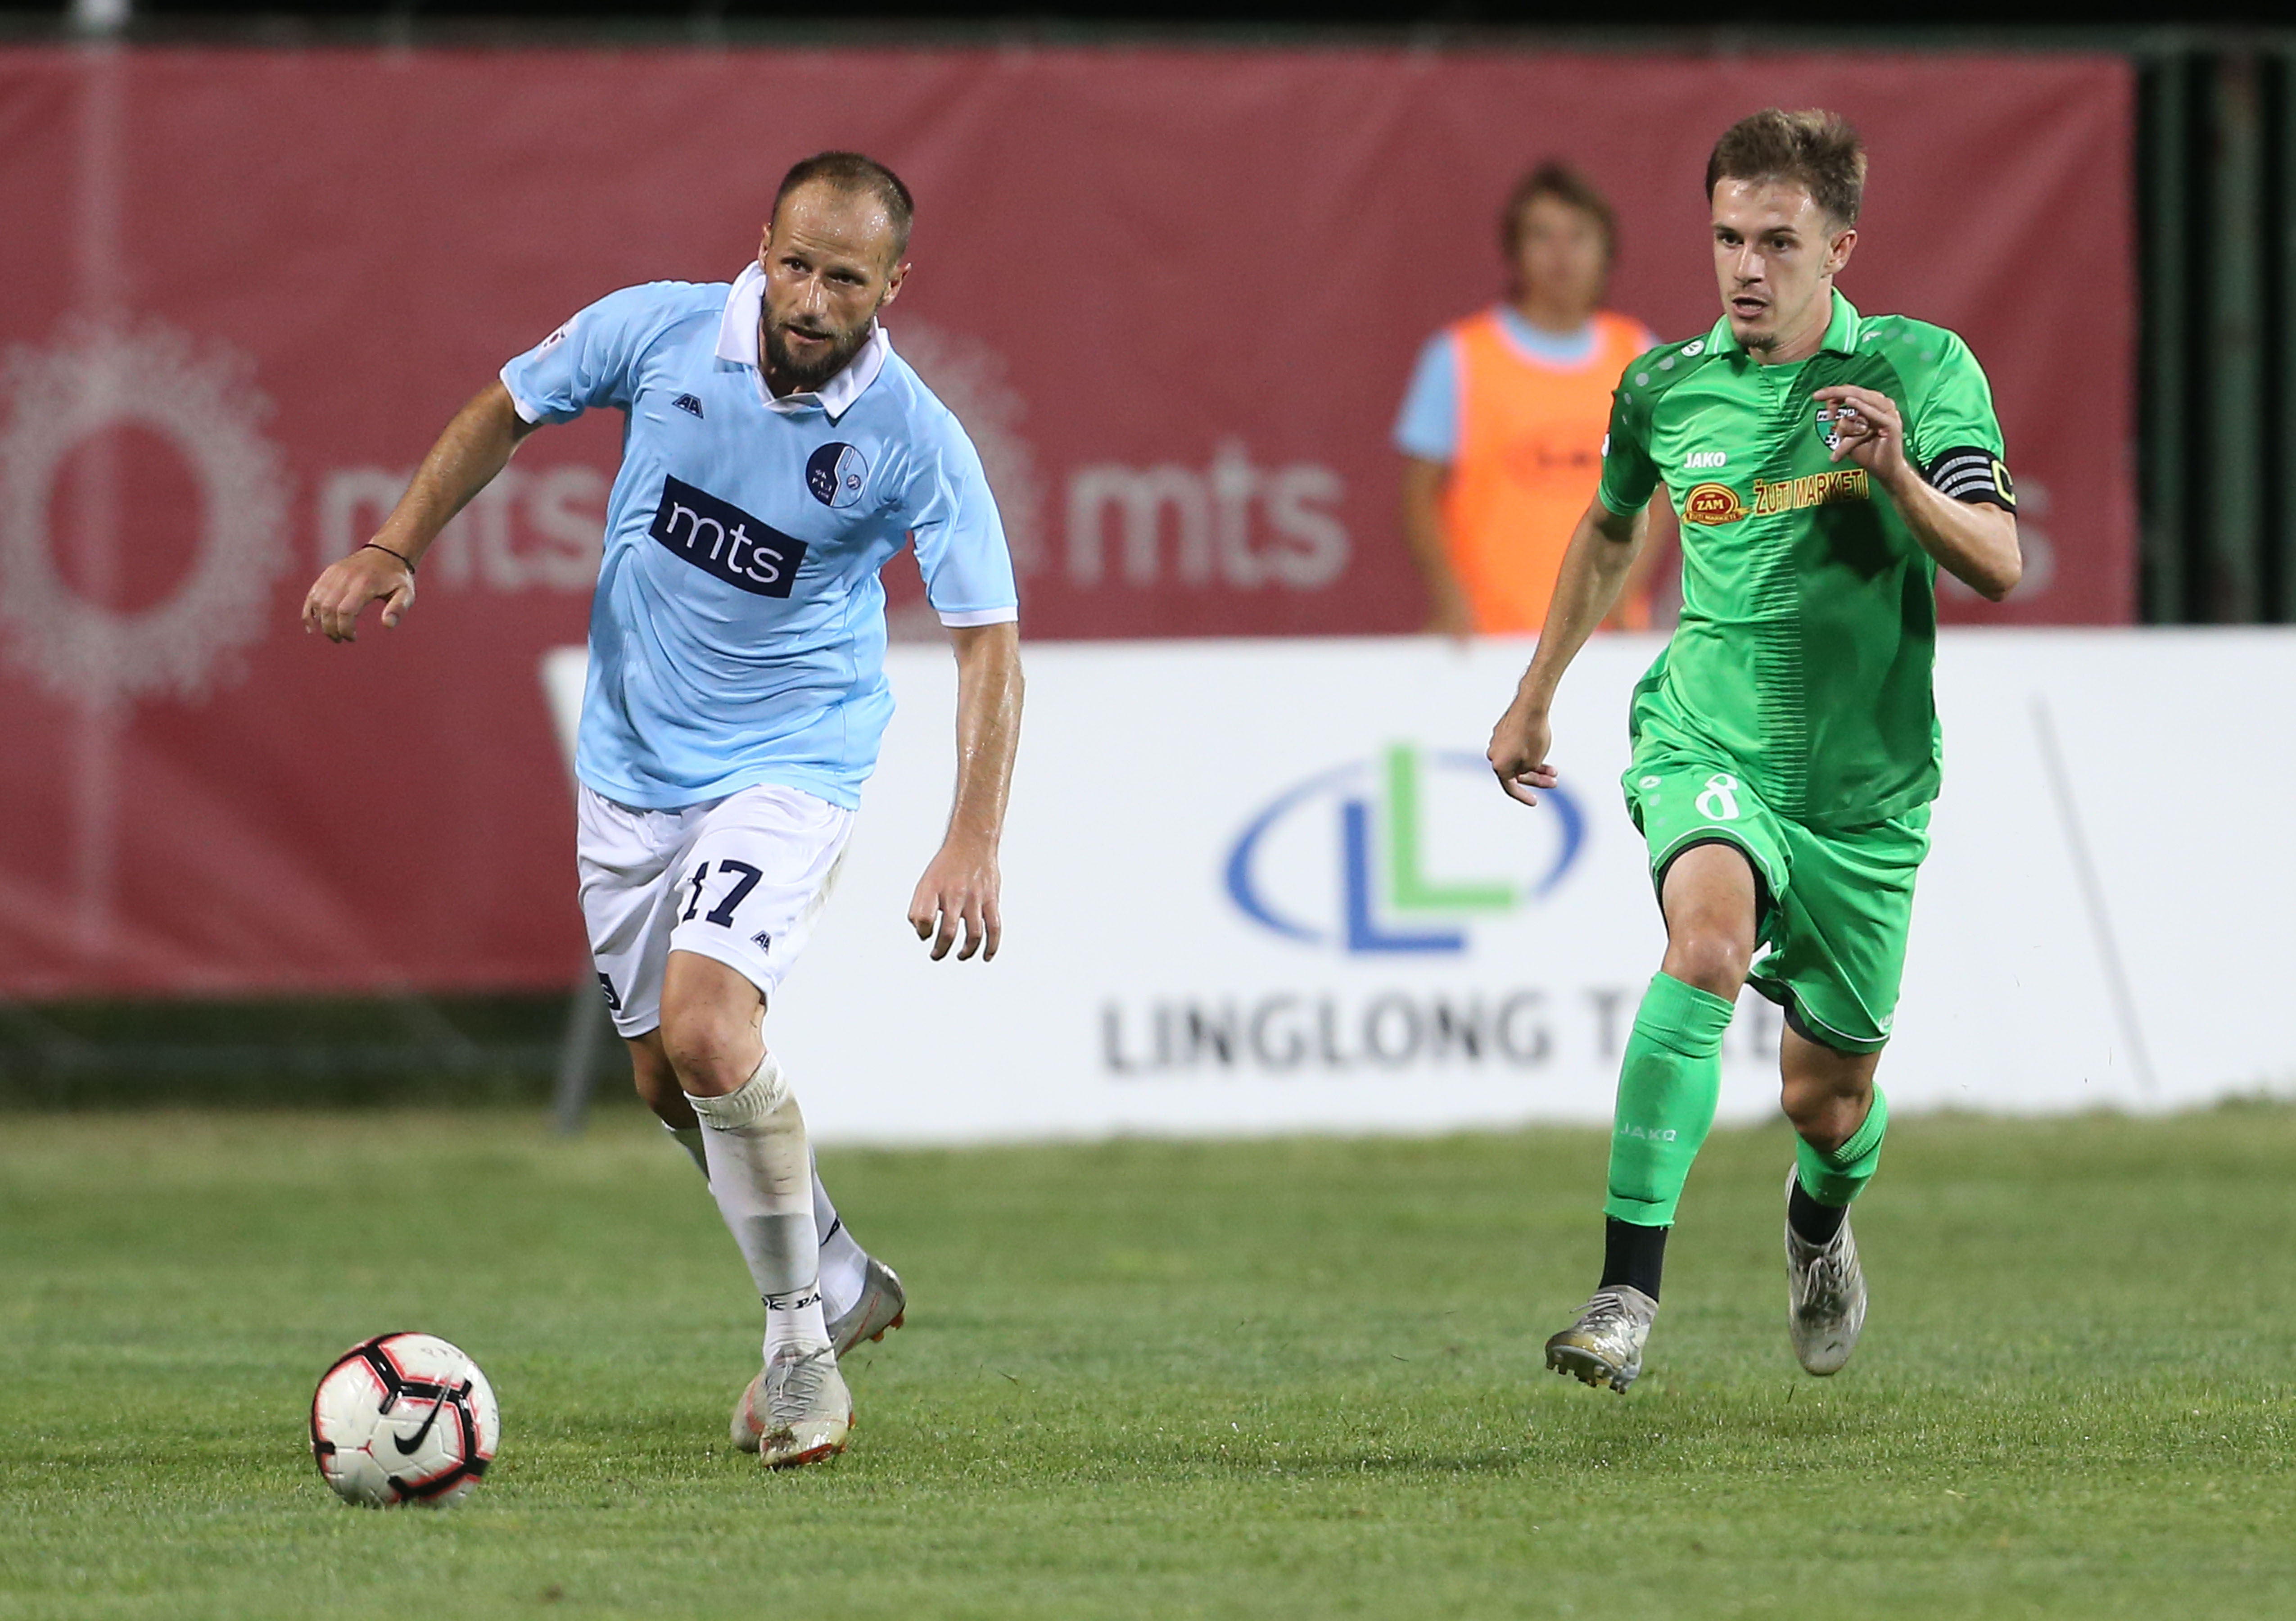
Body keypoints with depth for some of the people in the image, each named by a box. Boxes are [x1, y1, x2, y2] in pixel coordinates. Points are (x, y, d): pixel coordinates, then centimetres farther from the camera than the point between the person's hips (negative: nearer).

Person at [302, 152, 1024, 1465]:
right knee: (668, 1075, 12)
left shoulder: (915, 441, -18)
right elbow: (508, 411, 8)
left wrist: (974, 842, -28)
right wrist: (396, 548, -2)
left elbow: (991, 642, -17)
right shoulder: (657, 332, -10)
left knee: (707, 1027, -25)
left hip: (790, 763, -5)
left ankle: (802, 1345, -9)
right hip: (631, 764, 5)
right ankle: (839, 1282, 37)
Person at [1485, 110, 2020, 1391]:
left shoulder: (1923, 370, -7)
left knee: (1829, 1100, 11)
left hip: (1867, 786, 0)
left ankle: (1821, 1220, 51)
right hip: (1709, 748, 0)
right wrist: (1535, 699, 30)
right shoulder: (1666, 390, 0)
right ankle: (1629, 1291, -38)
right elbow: (1613, 535, 22)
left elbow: (1998, 567, -16)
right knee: (1710, 937, -33)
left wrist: (1898, 478, -34)